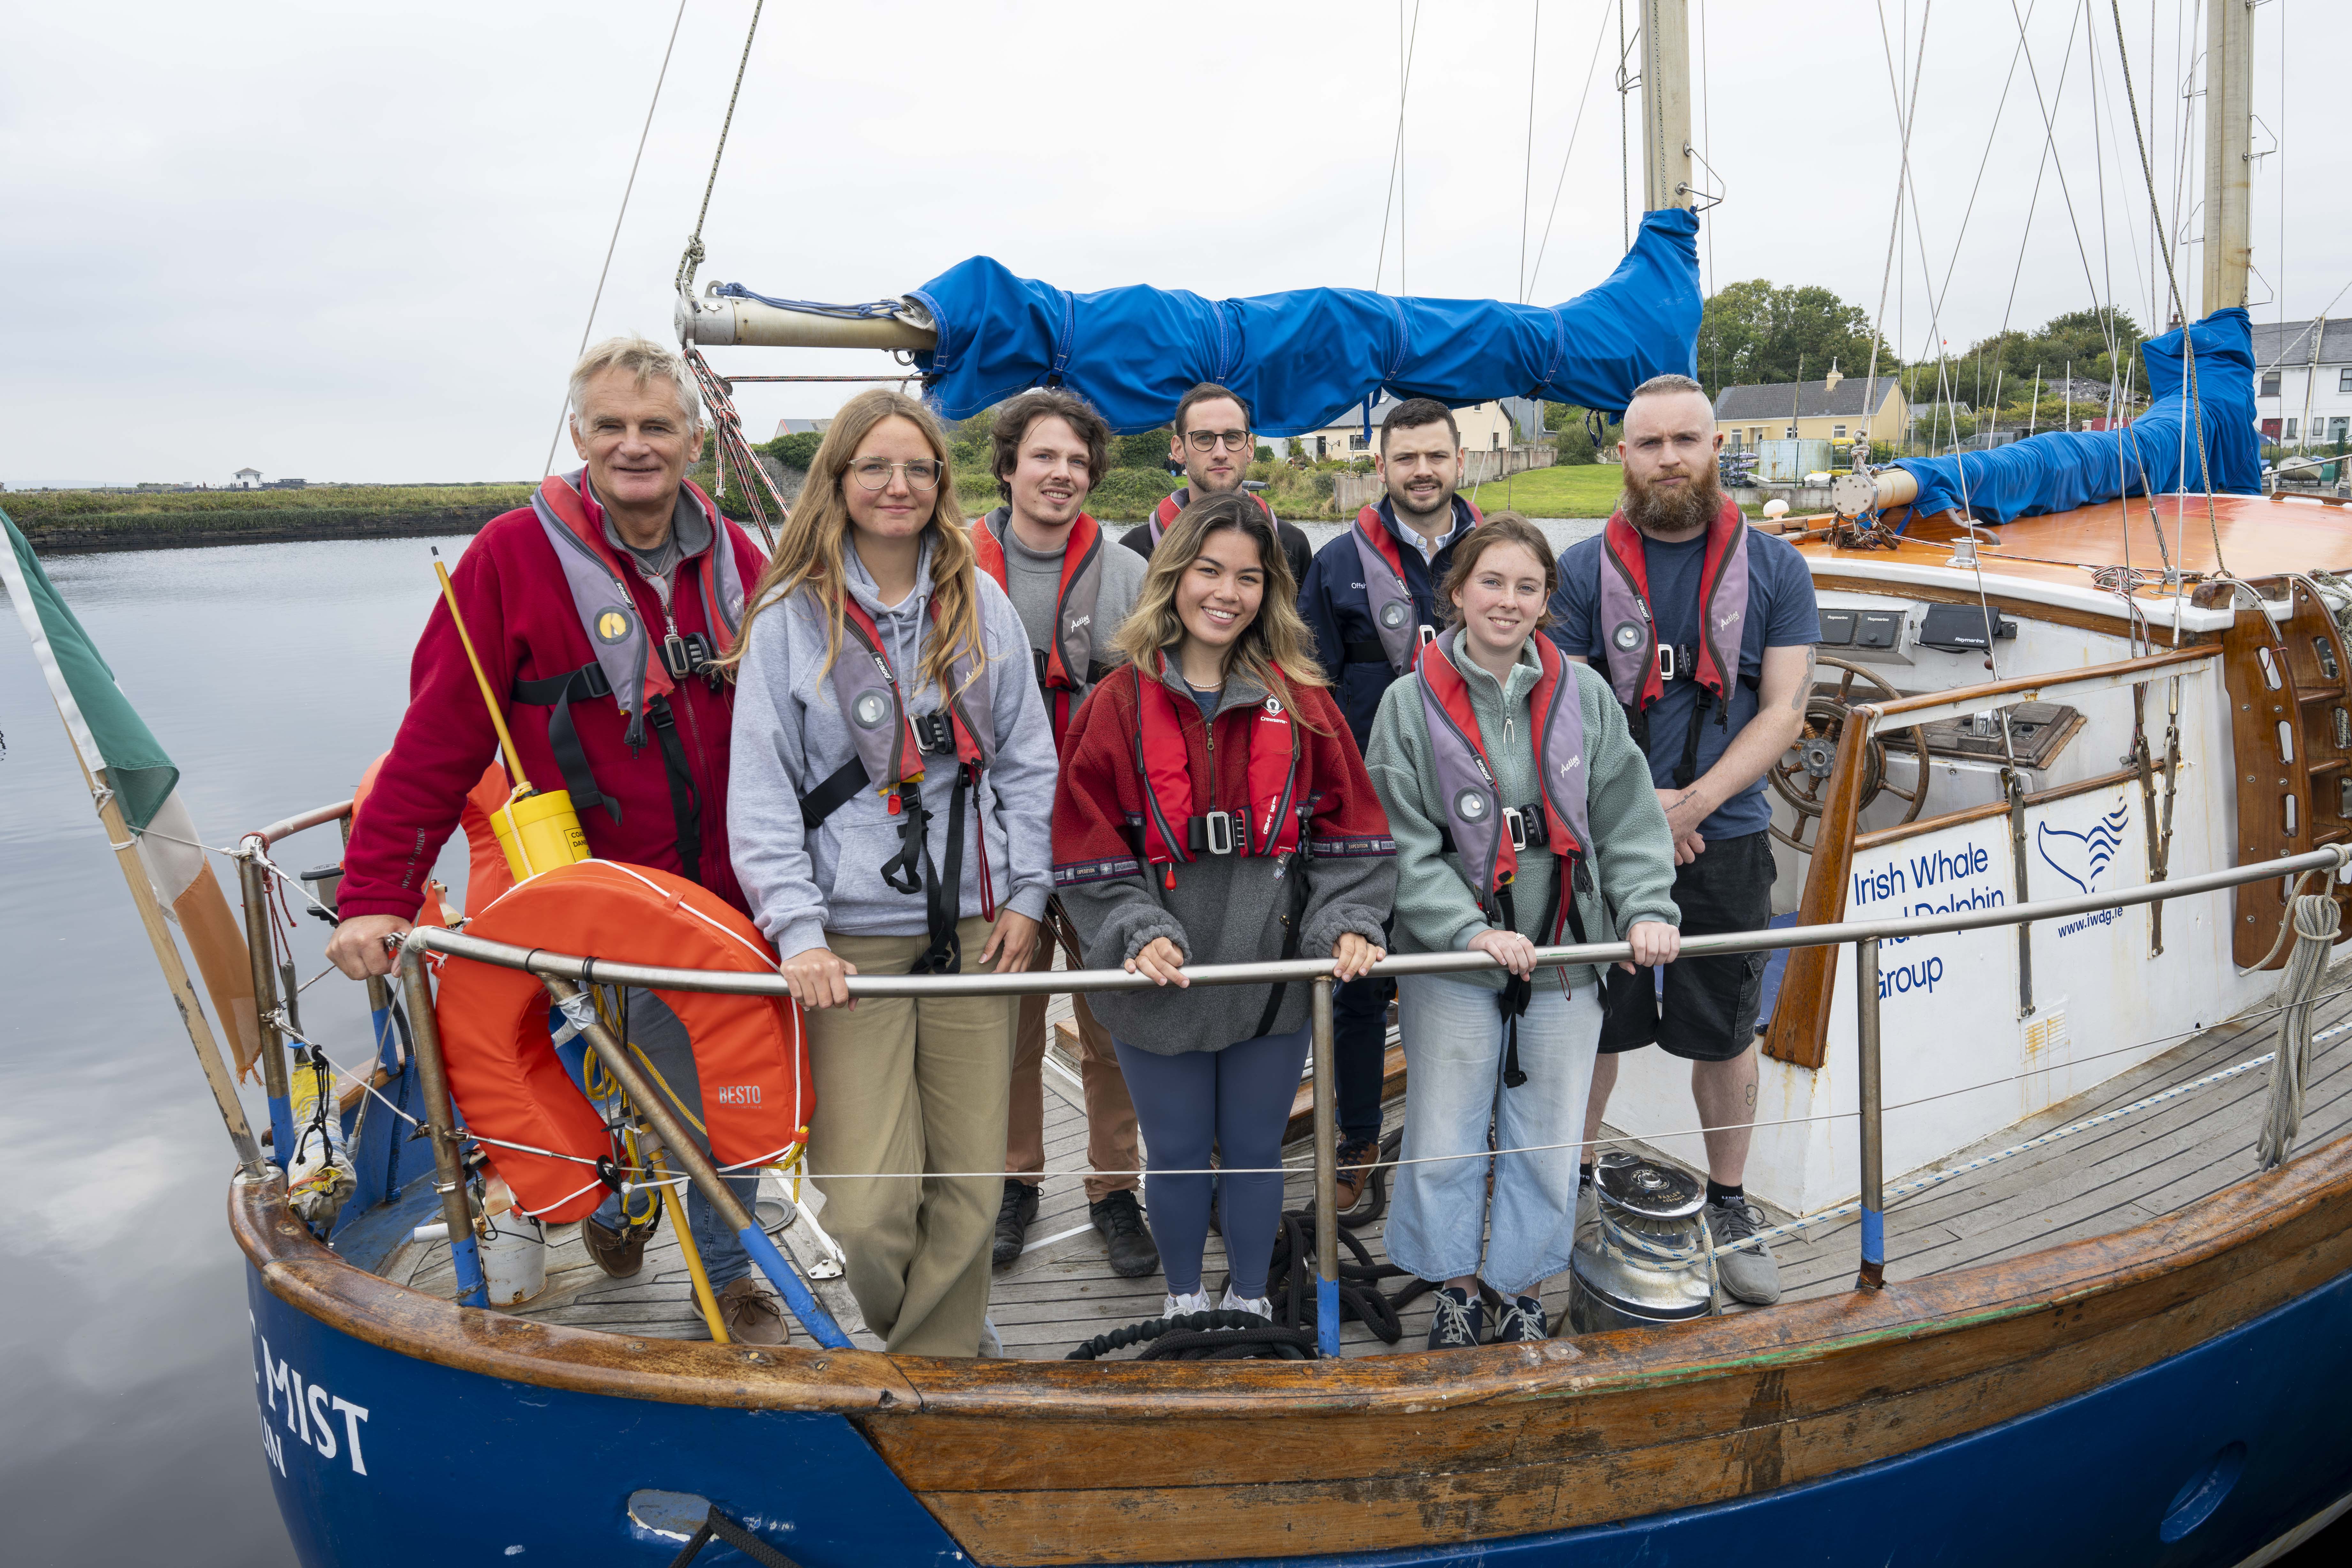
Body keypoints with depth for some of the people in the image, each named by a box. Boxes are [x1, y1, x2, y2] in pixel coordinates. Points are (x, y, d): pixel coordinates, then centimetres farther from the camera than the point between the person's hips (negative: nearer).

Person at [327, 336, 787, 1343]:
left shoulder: (734, 560, 3)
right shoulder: (513, 557, -9)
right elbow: (436, 743, -9)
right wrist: (376, 897, -12)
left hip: (734, 896, 4)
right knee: (674, 1091, 5)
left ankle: (727, 1272, 37)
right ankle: (615, 1198, 41)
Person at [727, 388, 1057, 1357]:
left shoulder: (981, 605, 9)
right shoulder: (789, 617, 2)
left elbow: (1026, 760, 12)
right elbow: (762, 792, -1)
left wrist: (1026, 894, 4)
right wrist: (798, 932, -10)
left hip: (974, 926, 3)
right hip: (852, 939, -3)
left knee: (970, 1185, 5)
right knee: (865, 1206, -6)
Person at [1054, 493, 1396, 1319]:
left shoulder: (1301, 703, 1)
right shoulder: (1118, 705, -4)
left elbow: (1348, 831, 2)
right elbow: (1089, 851, -4)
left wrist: (1347, 922, -11)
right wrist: (1137, 933, -16)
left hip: (1272, 973, 1)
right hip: (1162, 978, -1)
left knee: (1255, 1150, 16)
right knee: (1178, 1153, 15)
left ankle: (1250, 1299, 39)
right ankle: (1184, 1298, 39)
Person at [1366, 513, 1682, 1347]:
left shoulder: (1583, 694, 1)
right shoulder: (1412, 702, -6)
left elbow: (1626, 816, 4)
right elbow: (1402, 841, -8)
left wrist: (1646, 908, -10)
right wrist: (1469, 930, -18)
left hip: (1565, 956, 2)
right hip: (1450, 961, -2)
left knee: (1546, 1139, 11)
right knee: (1445, 1137, 7)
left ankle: (1525, 1293, 32)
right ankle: (1456, 1289, 30)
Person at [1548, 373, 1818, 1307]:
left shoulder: (1774, 568, 3)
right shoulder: (1583, 569, 1)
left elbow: (1783, 711, -2)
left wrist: (1694, 800, -15)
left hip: (1725, 839, 1)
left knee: (1726, 1031, 11)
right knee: (1589, 1024, 9)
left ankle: (1729, 1206, 29)